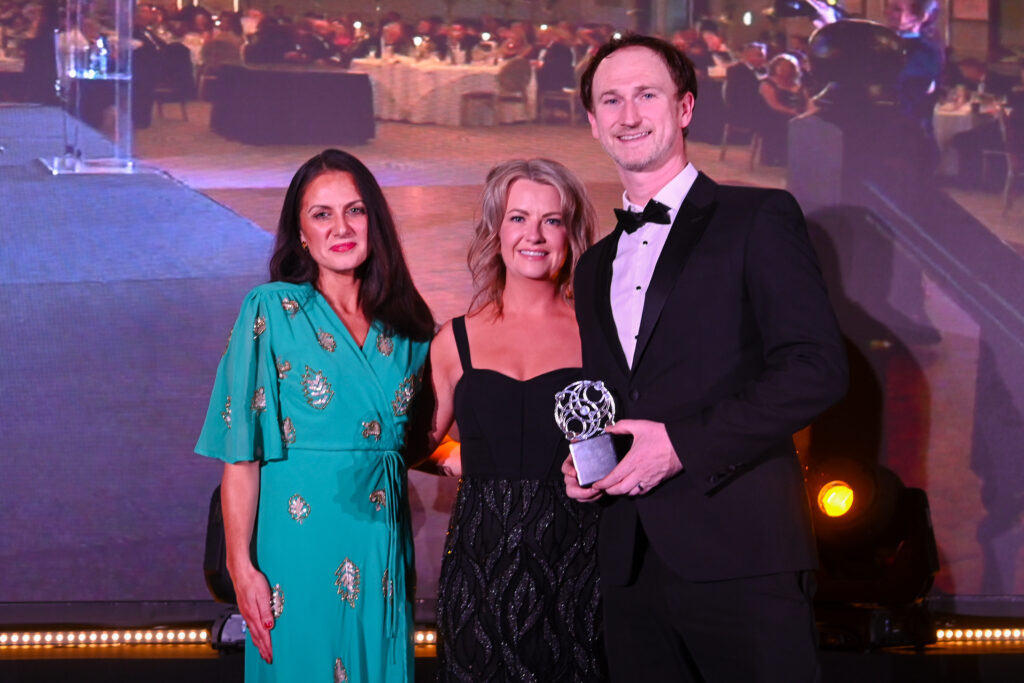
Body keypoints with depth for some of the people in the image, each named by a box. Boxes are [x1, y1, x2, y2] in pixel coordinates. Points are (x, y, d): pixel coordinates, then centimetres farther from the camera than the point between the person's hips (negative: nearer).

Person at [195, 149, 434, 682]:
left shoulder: (407, 327, 8)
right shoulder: (271, 310, -5)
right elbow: (241, 451, -8)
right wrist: (241, 567, -14)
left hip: (382, 540, 4)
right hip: (301, 537, -4)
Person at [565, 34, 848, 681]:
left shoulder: (759, 219, -1)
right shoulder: (595, 266, 21)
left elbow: (817, 368, -11)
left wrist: (684, 442, -15)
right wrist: (581, 463, 6)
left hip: (741, 555, -6)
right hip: (632, 568, 6)